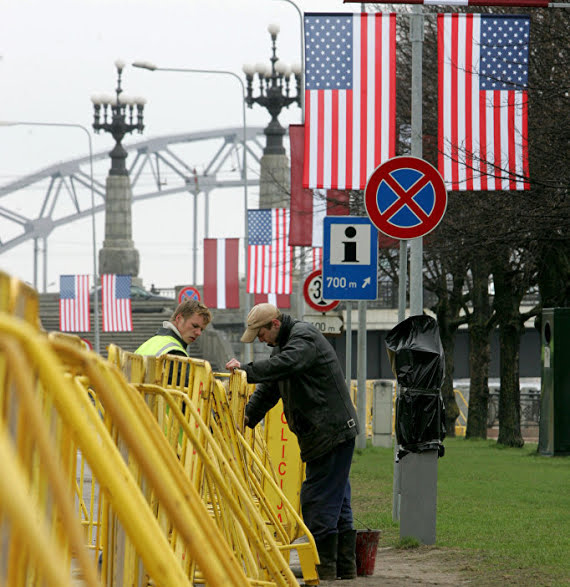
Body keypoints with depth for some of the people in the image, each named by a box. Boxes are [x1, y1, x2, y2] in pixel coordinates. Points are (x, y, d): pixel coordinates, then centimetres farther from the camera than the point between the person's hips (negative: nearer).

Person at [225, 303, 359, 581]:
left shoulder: (304, 336, -13)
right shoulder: (282, 344, 19)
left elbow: (286, 364, -32)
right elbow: (268, 389, 19)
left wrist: (246, 370, -34)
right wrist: (248, 416, 7)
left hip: (331, 431, -11)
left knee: (318, 501, -10)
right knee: (337, 502, 12)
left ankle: (325, 570, -8)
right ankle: (345, 568, 17)